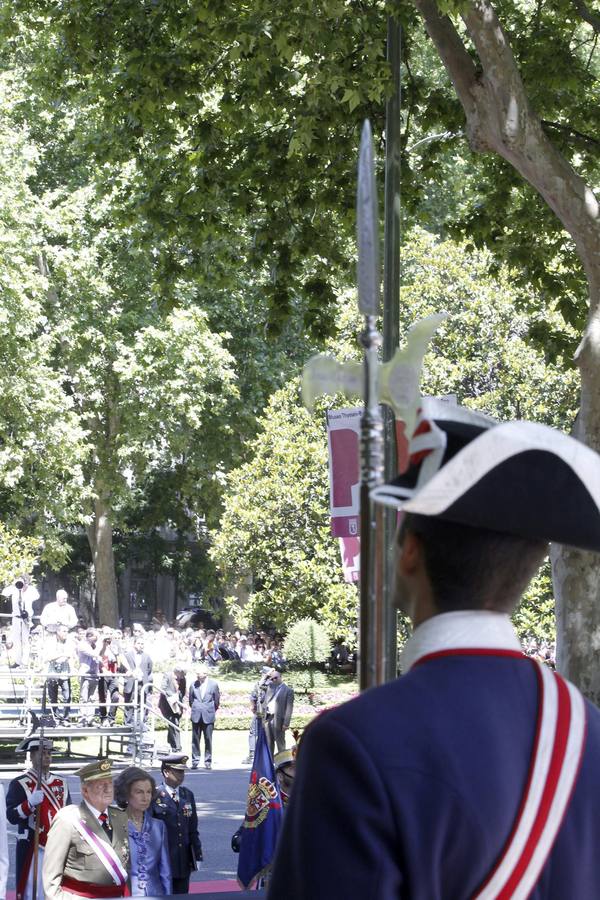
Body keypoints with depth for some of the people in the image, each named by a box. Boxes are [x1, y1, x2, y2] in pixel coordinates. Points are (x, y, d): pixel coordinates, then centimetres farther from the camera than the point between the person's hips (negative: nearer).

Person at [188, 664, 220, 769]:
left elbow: (217, 700, 8)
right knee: (195, 739, 1)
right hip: (196, 716, 2)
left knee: (208, 740, 0)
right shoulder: (193, 685, 4)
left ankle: (208, 762, 7)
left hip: (208, 716, -2)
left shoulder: (213, 684, 0)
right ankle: (195, 761, 7)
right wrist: (193, 709, 13)